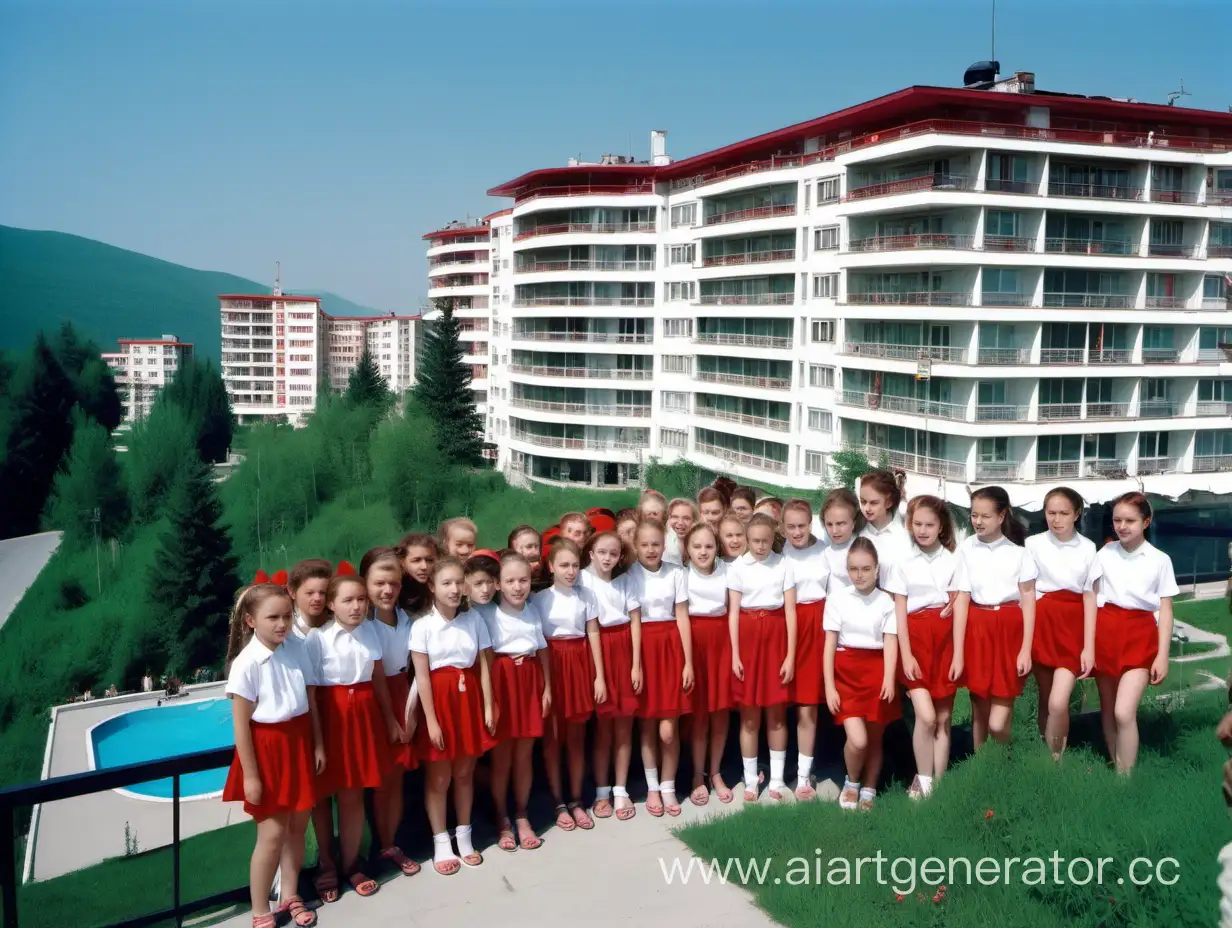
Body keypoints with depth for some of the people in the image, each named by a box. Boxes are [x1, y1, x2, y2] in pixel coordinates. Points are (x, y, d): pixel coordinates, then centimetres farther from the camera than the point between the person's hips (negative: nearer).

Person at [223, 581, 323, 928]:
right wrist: (250, 774, -12)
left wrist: (318, 745, 6)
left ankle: (291, 896, 34)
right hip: (267, 749, -4)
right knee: (272, 833, 2)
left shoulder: (298, 648, -4)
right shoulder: (246, 663, -17)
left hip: (298, 743, 5)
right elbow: (241, 725, -13)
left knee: (298, 825, 14)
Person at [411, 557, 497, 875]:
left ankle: (464, 837, 29)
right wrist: (431, 720, -12)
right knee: (438, 777, 7)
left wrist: (488, 707, -2)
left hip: (469, 698, 3)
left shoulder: (474, 619, 0)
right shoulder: (422, 626, -10)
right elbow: (422, 676, -11)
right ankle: (441, 843, 20)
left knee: (464, 772, 14)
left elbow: (484, 666, 1)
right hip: (439, 700, -3)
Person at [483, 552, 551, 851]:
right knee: (502, 757, 7)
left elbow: (542, 651, 10)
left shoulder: (534, 612, 5)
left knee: (524, 755, 11)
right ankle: (502, 820, 20)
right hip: (501, 683, -4)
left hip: (529, 682, 4)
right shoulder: (488, 615, -9)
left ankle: (522, 817, 24)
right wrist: (487, 696, -15)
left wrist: (547, 688, 7)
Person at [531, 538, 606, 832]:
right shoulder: (539, 599, -4)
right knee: (552, 737, 5)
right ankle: (559, 803, 16)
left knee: (577, 737, 9)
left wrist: (599, 676, 1)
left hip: (579, 665, 2)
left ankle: (576, 801, 20)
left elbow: (593, 636, 3)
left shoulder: (586, 596, 1)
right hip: (551, 666, -2)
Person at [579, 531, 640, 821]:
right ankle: (602, 792, 16)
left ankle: (620, 791, 16)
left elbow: (635, 622, 4)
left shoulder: (624, 581, 5)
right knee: (603, 725, 4)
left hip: (624, 649, 3)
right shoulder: (582, 579, -5)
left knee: (624, 726, 6)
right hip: (598, 651, -3)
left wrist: (636, 664, -2)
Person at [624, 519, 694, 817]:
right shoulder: (630, 576, -4)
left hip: (671, 647, 1)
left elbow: (682, 618, 0)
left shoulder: (676, 573, -1)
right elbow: (634, 622, -5)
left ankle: (668, 788, 18)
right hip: (645, 648, 0)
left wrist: (688, 662, -2)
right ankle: (652, 788, 24)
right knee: (647, 725, 8)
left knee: (669, 730, -1)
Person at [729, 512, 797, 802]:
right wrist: (734, 654, -5)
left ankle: (777, 779, 21)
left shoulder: (783, 564, 0)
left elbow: (790, 611, -2)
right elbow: (733, 612, 0)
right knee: (749, 716, 6)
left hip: (776, 634, 0)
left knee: (777, 714, 8)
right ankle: (751, 780, 18)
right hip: (748, 635, 0)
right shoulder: (737, 567, -1)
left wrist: (790, 654, -5)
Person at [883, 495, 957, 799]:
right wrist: (906, 655, -6)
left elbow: (959, 603, 8)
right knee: (926, 716, -13)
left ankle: (939, 783, 14)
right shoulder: (903, 562, 2)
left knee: (944, 718, 5)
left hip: (946, 639, 2)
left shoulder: (952, 559, 6)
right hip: (916, 637, -2)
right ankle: (923, 781, 4)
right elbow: (899, 612, 0)